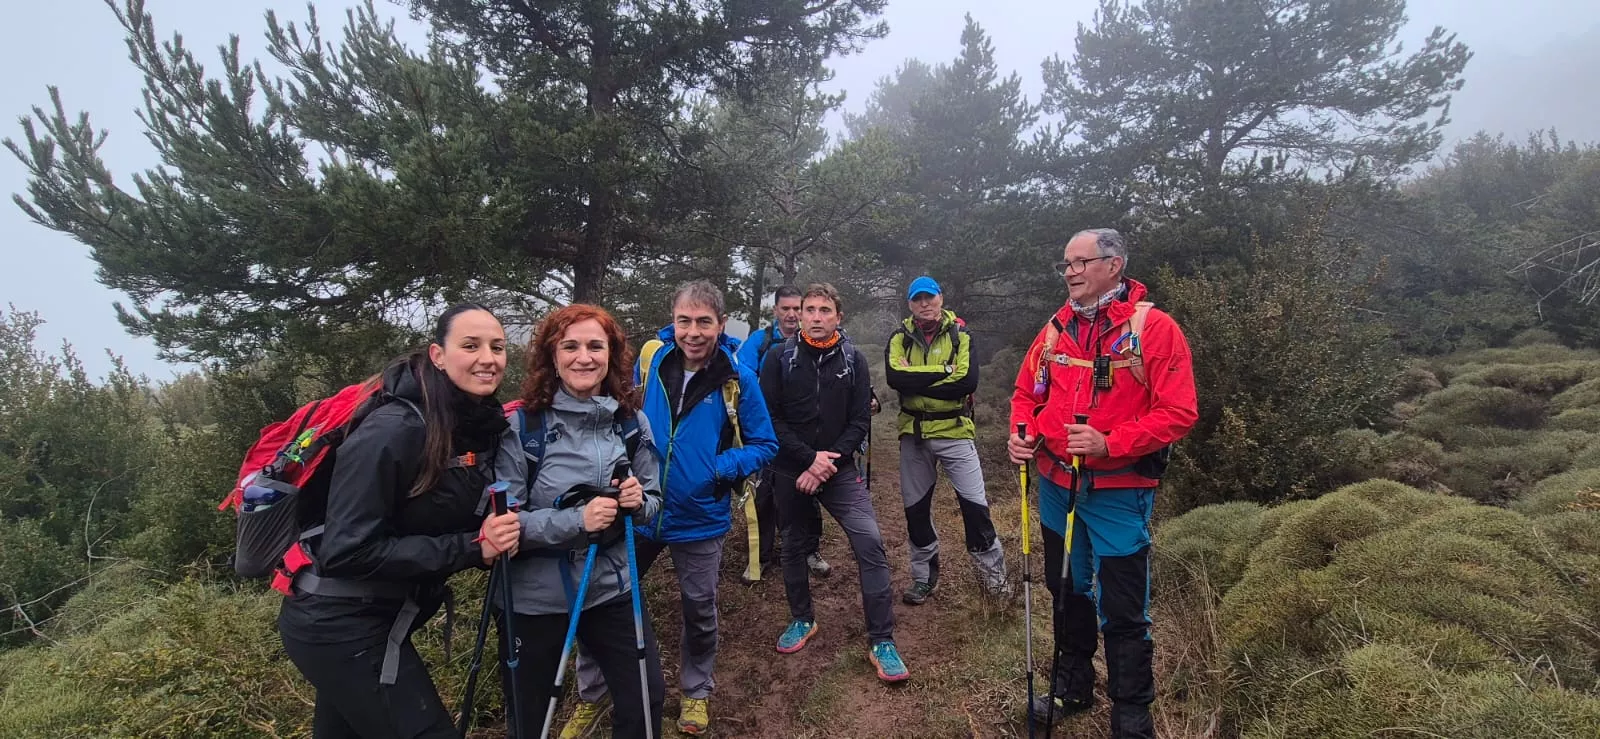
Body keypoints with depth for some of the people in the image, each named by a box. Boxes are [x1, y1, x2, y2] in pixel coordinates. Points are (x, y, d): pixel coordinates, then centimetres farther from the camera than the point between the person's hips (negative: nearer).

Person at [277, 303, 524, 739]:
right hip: (340, 626, -8)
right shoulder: (393, 430, -24)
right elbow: (348, 551, -25)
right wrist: (471, 547, -25)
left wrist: (498, 537, -12)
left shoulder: (483, 427, 0)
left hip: (378, 619, 8)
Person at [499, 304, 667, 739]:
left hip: (612, 588, 3)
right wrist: (576, 520, -28)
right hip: (534, 597, -3)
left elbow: (654, 502, 6)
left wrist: (638, 501, -17)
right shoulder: (521, 424, -15)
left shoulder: (632, 421, -3)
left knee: (647, 698, 14)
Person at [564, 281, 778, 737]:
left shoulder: (738, 378, -13)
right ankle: (589, 697, 34)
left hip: (699, 520, -2)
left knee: (699, 611, 17)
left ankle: (697, 691, 42)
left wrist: (723, 470, -20)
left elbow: (764, 445, -5)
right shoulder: (649, 361, -7)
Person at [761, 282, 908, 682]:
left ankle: (881, 641, -3)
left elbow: (860, 421, -2)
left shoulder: (853, 360, 1)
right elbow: (770, 419, -7)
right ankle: (802, 619, 37)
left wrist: (828, 462, -13)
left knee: (870, 542, -13)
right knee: (795, 544, 15)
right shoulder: (780, 359, -2)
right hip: (790, 470, 1)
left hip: (839, 469, 0)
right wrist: (810, 458, -15)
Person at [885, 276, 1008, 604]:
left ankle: (991, 570, 20)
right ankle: (924, 576, 27)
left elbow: (968, 381, -19)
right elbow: (895, 378, -18)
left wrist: (916, 381, -17)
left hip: (954, 431, -2)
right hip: (913, 434, 3)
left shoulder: (960, 334, -4)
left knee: (974, 501, -1)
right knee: (916, 507, 11)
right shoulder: (899, 338, 1)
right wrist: (944, 370, -19)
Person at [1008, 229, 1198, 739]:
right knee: (1066, 592, 21)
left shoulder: (1153, 328, -11)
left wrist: (1110, 443, -26)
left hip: (1118, 493, -5)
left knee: (1123, 613, 4)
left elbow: (1179, 413, -16)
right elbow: (1027, 393, 13)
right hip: (1057, 486, 6)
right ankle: (1072, 687, 42)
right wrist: (1022, 433, -7)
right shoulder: (1057, 329, 5)